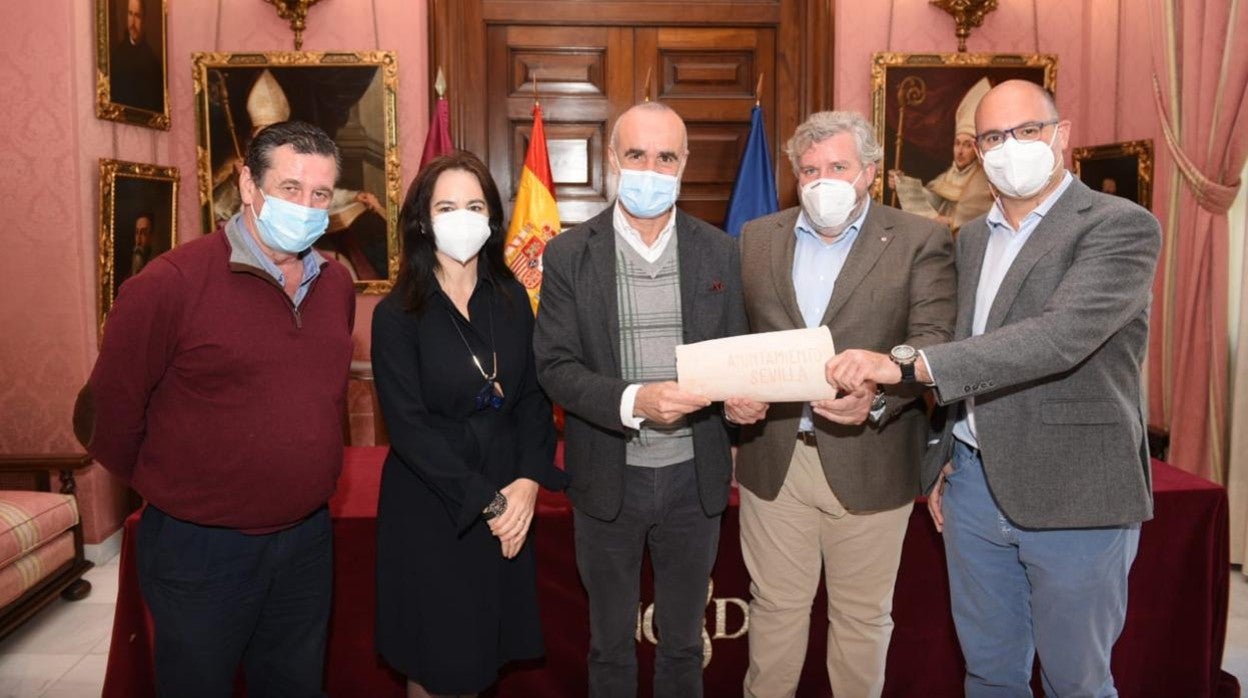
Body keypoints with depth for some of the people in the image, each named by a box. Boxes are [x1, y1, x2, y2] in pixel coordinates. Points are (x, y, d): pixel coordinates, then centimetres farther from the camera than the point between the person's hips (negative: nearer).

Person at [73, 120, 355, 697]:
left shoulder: (336, 285, 2)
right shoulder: (169, 283, -17)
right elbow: (106, 415, -9)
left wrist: (303, 487, 13)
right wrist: (171, 493, 3)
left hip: (308, 540, 5)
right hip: (200, 548, -5)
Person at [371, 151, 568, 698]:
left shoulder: (512, 298, 2)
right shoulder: (398, 314, -11)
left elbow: (534, 396, 2)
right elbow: (409, 427, -15)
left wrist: (528, 481, -13)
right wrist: (487, 501, -18)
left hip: (511, 499, 4)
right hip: (430, 507, -3)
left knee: (489, 645, 15)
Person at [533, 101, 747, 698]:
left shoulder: (718, 251, -1)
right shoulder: (568, 254, -6)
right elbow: (555, 367, -10)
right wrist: (633, 400, -27)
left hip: (693, 476, 2)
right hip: (608, 478, -1)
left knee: (683, 640, 21)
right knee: (611, 641, 20)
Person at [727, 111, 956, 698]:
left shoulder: (921, 241, -2)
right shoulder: (755, 239, 8)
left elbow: (934, 340, -11)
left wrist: (877, 396, -28)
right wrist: (731, 390, -13)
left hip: (868, 462, -2)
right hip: (772, 458, 2)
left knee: (862, 615, 14)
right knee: (775, 606, 15)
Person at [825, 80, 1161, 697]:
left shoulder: (1121, 227, -11)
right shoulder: (973, 237, 11)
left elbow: (1062, 335, -28)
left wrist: (908, 363, -34)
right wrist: (942, 460, 14)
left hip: (1074, 494, -6)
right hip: (975, 483, 6)